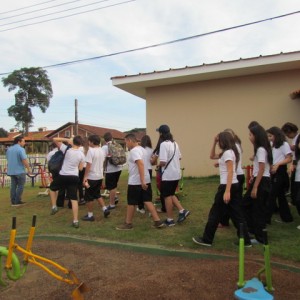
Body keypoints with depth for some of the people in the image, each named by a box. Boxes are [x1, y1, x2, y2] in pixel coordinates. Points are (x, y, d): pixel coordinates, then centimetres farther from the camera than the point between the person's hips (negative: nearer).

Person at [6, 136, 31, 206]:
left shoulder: (9, 149, 11)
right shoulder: (21, 149, -15)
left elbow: (8, 159, 21)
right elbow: (24, 160, -22)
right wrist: (28, 169, -14)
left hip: (11, 171, 8)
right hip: (20, 171, -8)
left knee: (13, 186, 11)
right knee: (20, 186, 2)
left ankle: (13, 202, 13)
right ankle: (17, 201, 3)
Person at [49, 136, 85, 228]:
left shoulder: (66, 149, -7)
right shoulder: (81, 154, 0)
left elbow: (55, 139, -1)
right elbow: (80, 168, 6)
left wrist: (66, 139, 0)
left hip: (63, 176, -2)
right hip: (74, 177, 2)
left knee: (52, 188, 30)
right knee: (74, 199, 3)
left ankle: (54, 207, 26)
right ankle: (75, 221, 2)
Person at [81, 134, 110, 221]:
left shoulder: (91, 150, -16)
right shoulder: (101, 151, 7)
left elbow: (88, 165, -19)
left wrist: (85, 177, -16)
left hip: (92, 177, -8)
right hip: (100, 176, 8)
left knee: (88, 197, 5)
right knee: (97, 194, 22)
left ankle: (90, 215, 12)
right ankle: (105, 209, 15)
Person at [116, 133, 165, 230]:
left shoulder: (134, 151, -16)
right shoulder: (142, 149, 14)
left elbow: (141, 164, -29)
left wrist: (142, 181, -31)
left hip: (135, 182, -9)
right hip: (146, 180, 9)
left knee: (131, 203, 5)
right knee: (147, 201, 10)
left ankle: (128, 223, 18)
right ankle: (157, 221, 8)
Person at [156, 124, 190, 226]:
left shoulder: (164, 144, -18)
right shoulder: (175, 143, 9)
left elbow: (163, 162, -23)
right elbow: (179, 157, 18)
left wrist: (158, 164, -3)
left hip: (168, 175, -8)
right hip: (176, 174, 8)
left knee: (167, 196, 4)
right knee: (171, 194, 21)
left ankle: (170, 219, 13)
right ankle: (182, 211, 12)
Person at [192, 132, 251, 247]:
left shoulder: (228, 153, -15)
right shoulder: (228, 152, 14)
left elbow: (230, 172, -23)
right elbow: (212, 156, 25)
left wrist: (227, 191, -27)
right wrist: (214, 142, 13)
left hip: (227, 185, -10)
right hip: (234, 185, 10)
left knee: (215, 213, 1)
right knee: (236, 214, 13)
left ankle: (206, 239, 12)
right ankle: (245, 240, 18)